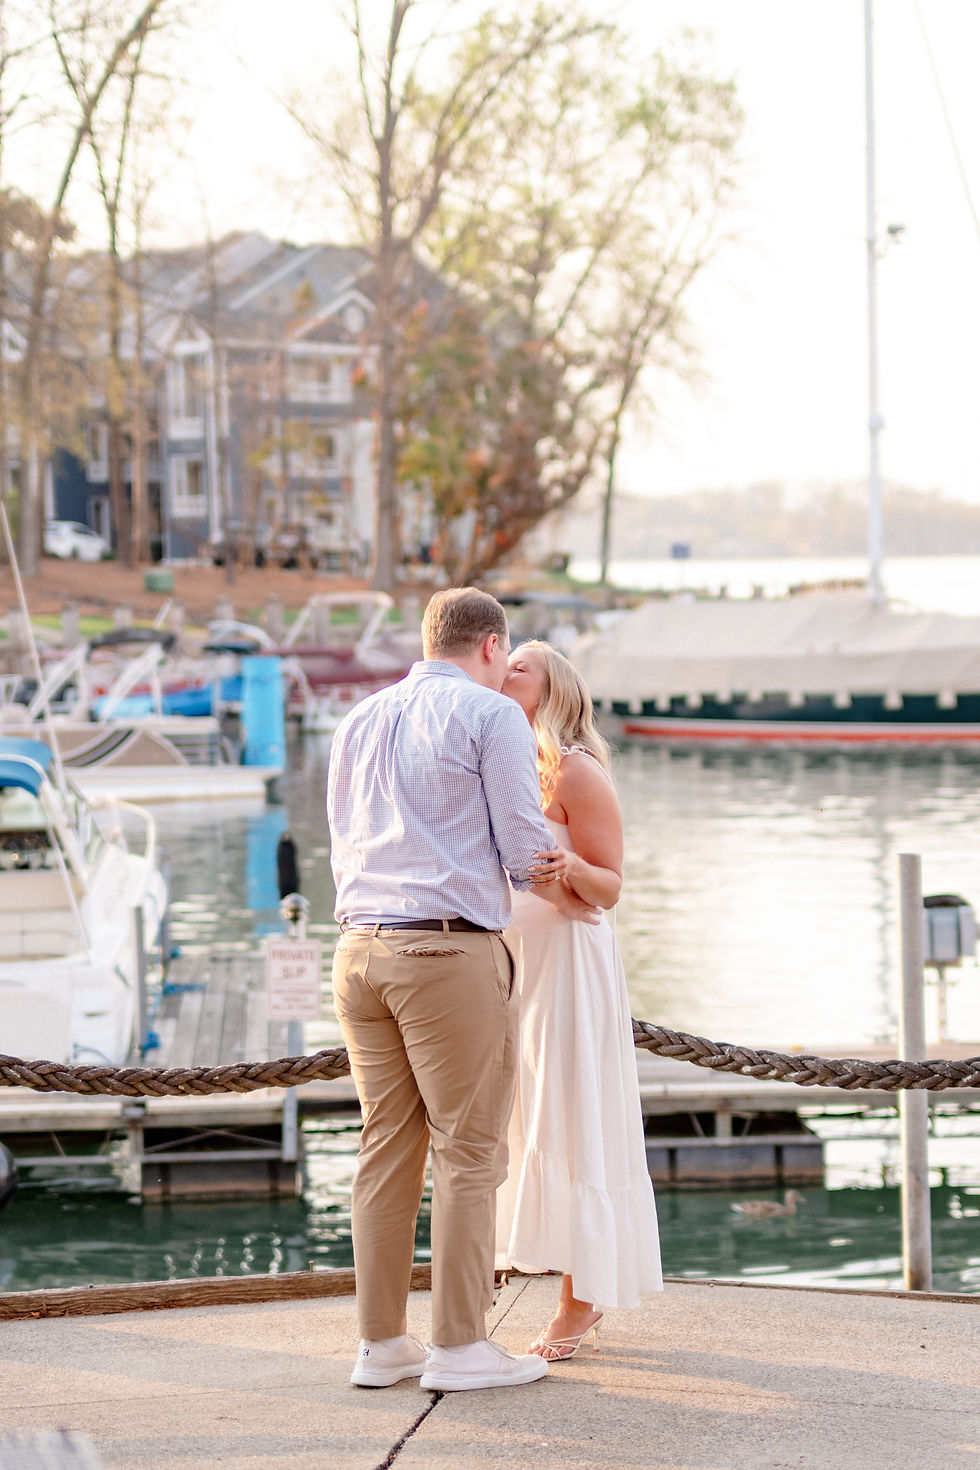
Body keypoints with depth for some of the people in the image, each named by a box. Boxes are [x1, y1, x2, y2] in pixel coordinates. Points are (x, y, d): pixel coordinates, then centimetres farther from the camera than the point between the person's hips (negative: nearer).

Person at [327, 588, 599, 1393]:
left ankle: (381, 1342, 12)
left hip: (362, 945, 7)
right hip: (452, 953, -7)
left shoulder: (360, 722, 17)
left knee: (388, 1144, 10)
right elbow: (525, 846, -5)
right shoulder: (491, 715, -3)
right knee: (468, 1150, -1)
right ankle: (458, 1347, 1)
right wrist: (565, 894, 15)